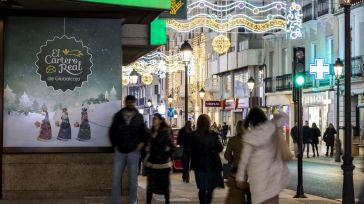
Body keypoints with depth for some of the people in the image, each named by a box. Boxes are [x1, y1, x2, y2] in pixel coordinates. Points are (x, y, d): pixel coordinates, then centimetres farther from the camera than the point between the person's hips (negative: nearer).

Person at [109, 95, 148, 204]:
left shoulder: (139, 117, 4)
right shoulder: (118, 116, 5)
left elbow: (145, 132, 9)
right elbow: (112, 132, 10)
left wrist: (141, 143, -4)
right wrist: (115, 144, 2)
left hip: (133, 152, -1)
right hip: (119, 151, 1)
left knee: (133, 178, 6)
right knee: (116, 177, 0)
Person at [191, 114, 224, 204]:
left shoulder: (194, 135, -8)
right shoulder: (213, 135, -12)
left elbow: (191, 150, -4)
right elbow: (220, 148, -2)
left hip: (199, 165, 2)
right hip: (212, 165, -2)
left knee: (202, 189, 12)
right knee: (210, 189, 8)